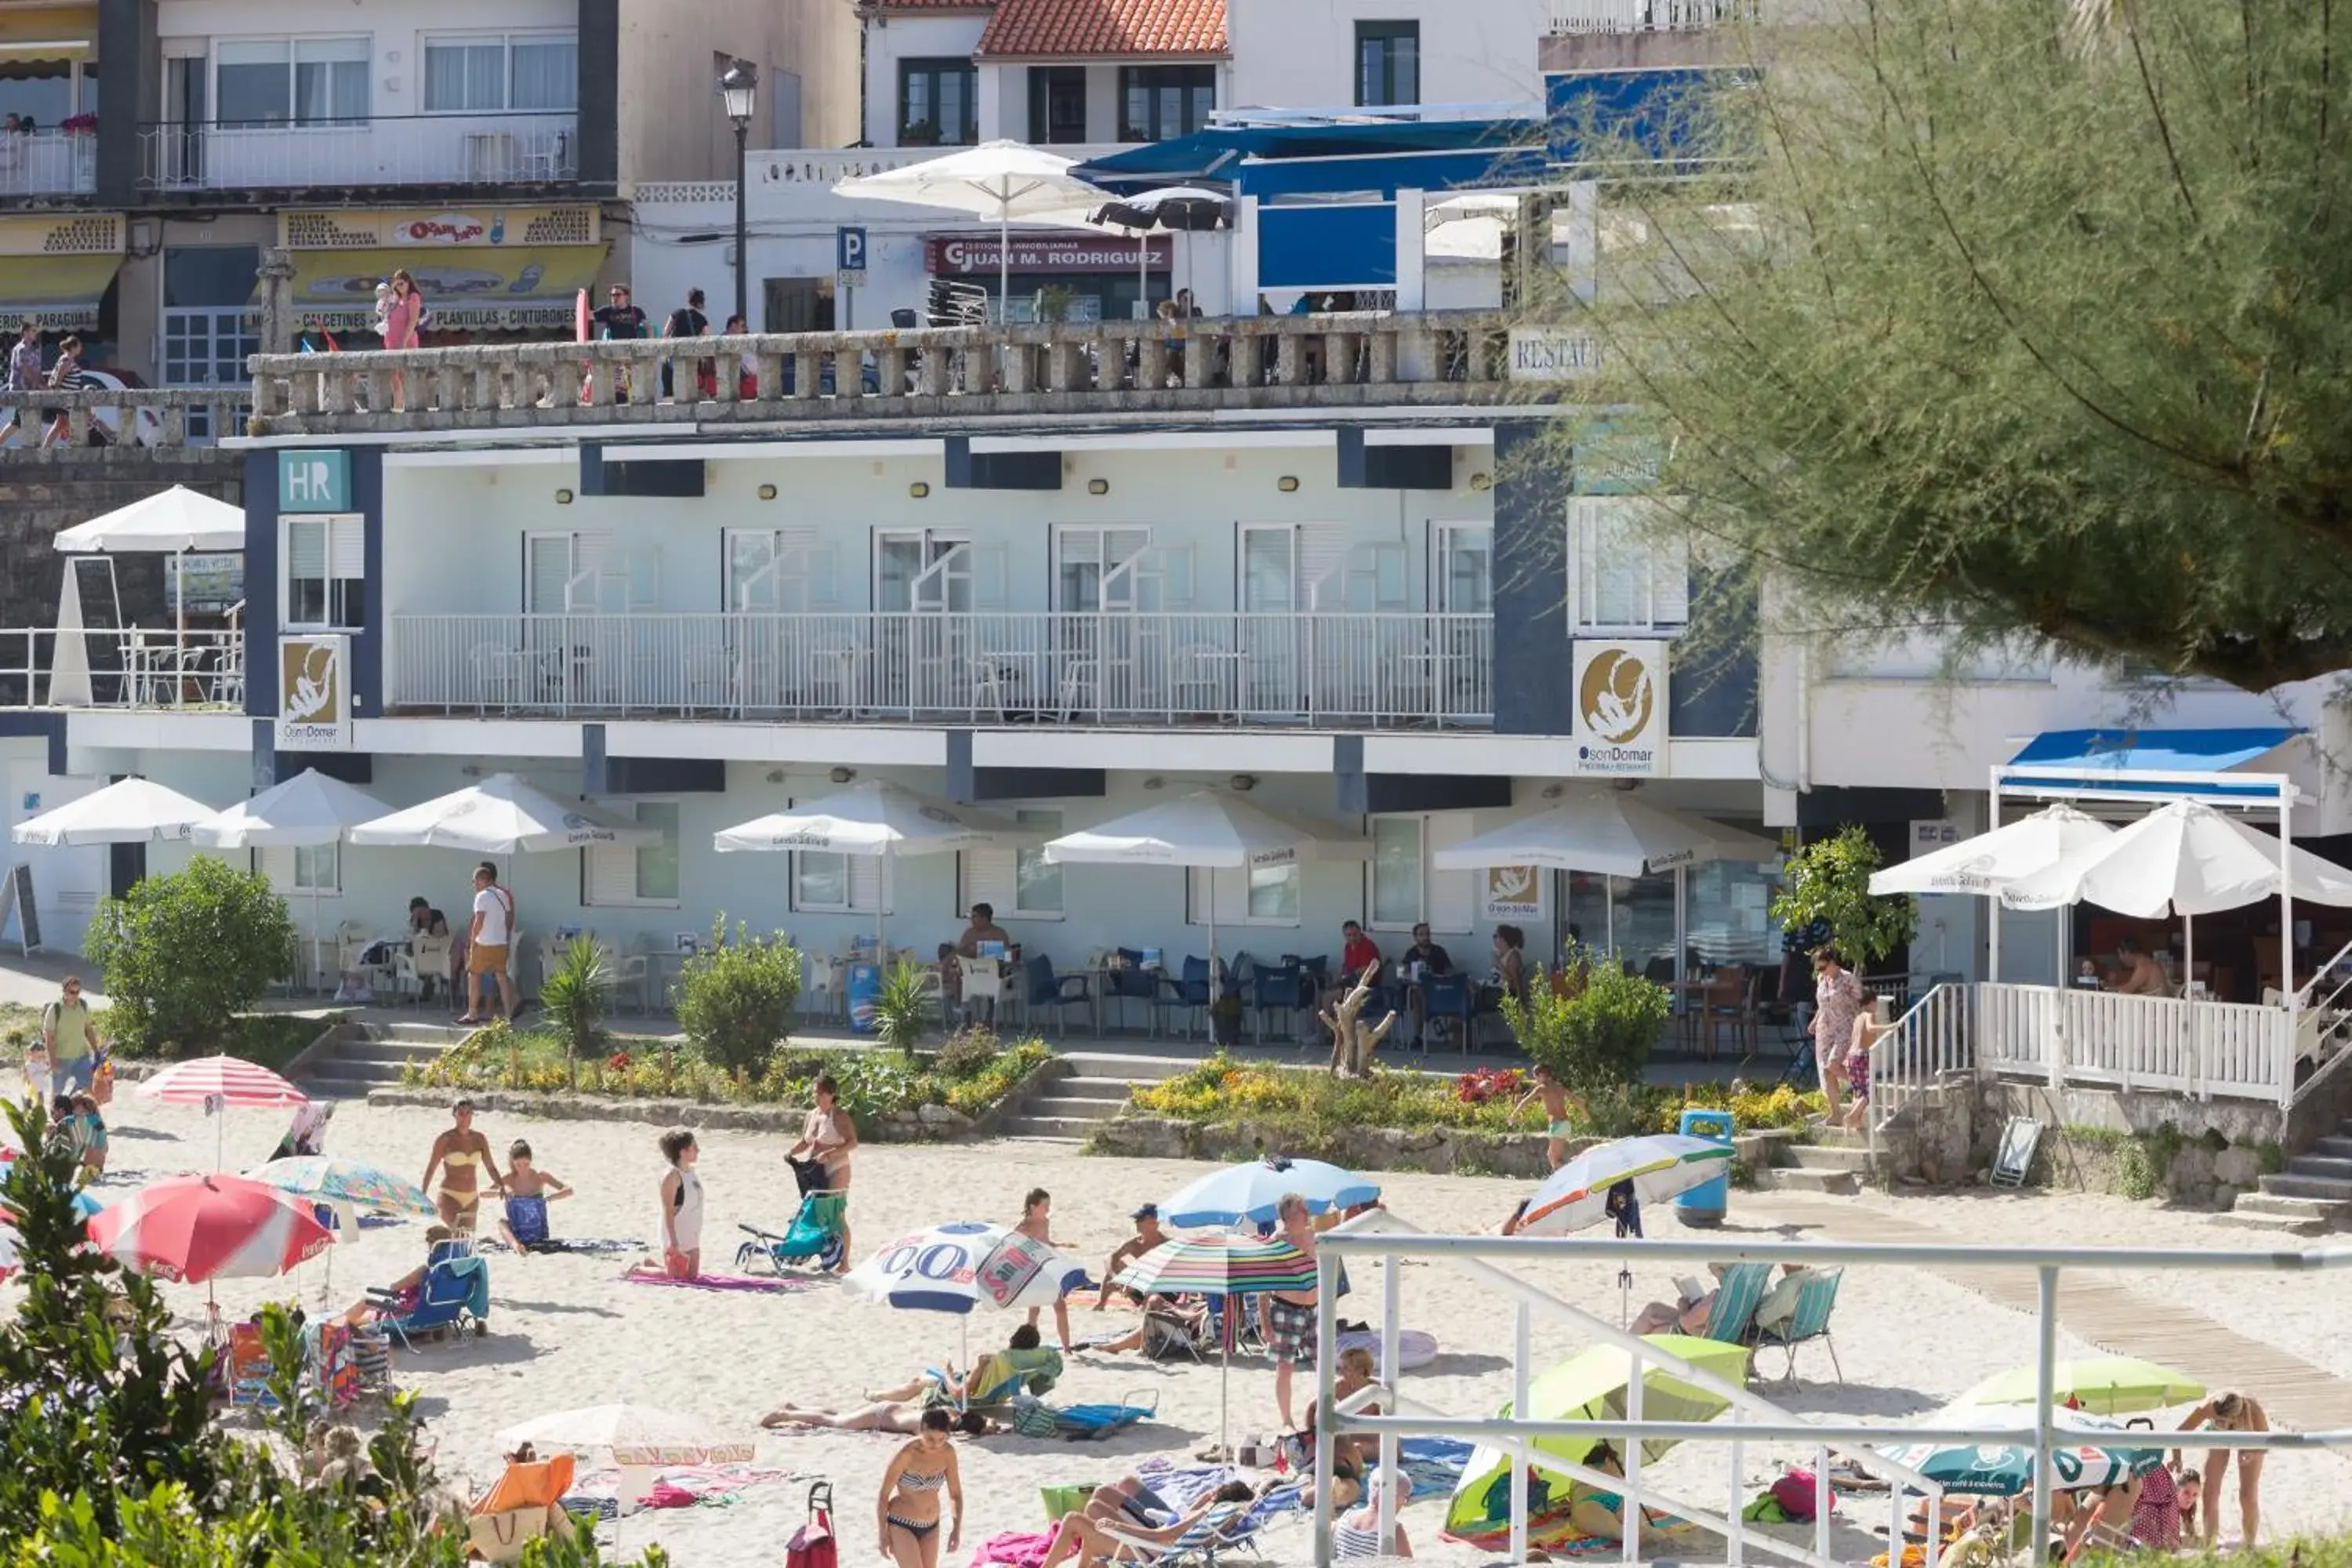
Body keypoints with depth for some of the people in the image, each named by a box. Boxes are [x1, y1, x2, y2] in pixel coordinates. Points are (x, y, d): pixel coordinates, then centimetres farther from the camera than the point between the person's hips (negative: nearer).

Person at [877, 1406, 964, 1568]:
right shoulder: (906, 1454, -23)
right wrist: (883, 1535, -11)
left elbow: (955, 1494, 1)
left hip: (930, 1527, 5)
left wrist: (956, 1528, -9)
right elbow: (883, 1495, -15)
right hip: (902, 1526, -5)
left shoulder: (947, 1453, -10)